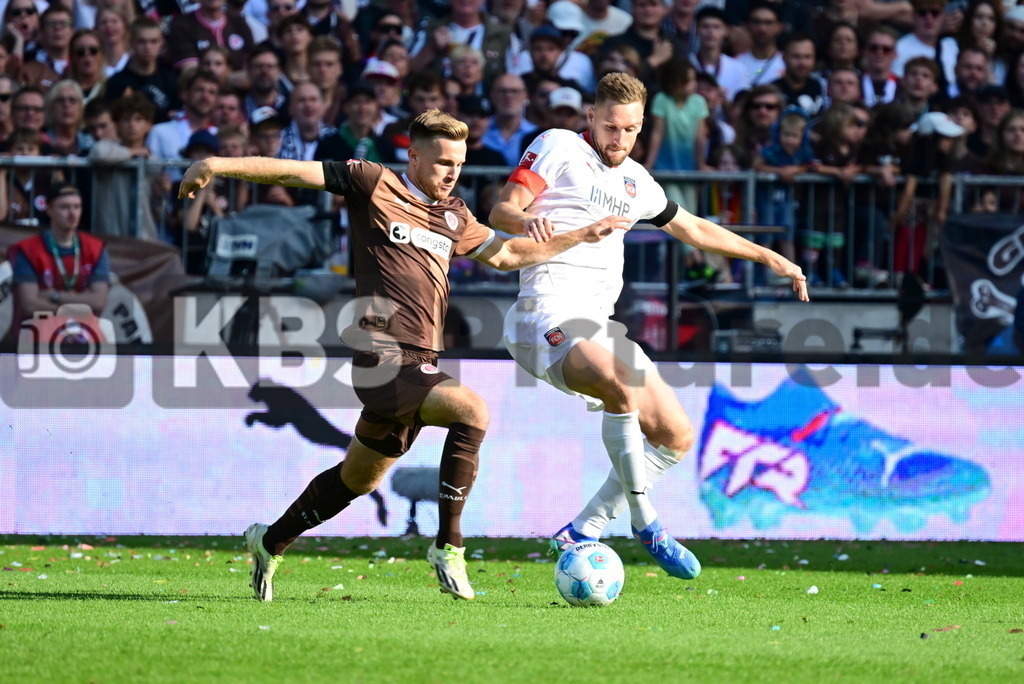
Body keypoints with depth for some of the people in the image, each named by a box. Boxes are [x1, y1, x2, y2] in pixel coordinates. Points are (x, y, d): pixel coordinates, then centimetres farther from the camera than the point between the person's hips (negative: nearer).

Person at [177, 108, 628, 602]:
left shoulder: (453, 216, 19)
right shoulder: (375, 185, -1)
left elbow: (506, 254, 33)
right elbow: (293, 172, -3)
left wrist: (583, 236, 29)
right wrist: (218, 165, -12)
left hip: (419, 364, 8)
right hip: (383, 356, -8)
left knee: (359, 478, 17)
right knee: (471, 410, -27)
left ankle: (270, 543, 37)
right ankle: (448, 547, -20)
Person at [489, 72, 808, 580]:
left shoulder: (634, 181, 24)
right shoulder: (560, 147, 4)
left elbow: (693, 229, 37)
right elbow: (500, 211, -5)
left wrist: (769, 257, 36)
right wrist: (527, 220, -29)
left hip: (600, 326, 8)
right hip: (550, 309, -8)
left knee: (675, 435, 2)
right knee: (624, 387, -35)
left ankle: (581, 535, 6)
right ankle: (645, 524, -23)